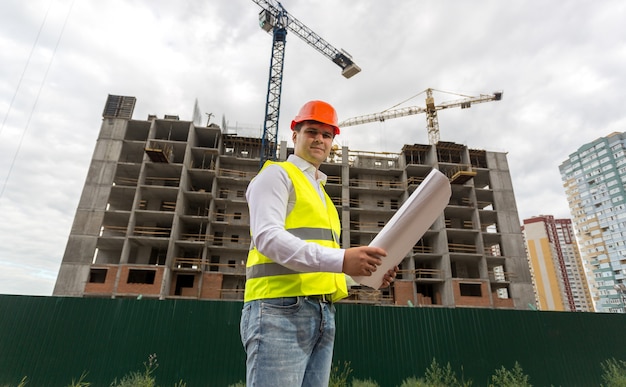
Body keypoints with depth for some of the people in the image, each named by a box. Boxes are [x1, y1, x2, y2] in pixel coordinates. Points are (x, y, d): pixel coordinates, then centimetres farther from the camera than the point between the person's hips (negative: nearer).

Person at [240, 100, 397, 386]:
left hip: (324, 314, 8)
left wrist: (368, 274, 5)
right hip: (281, 309, -8)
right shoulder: (276, 175, 1)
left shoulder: (321, 194, 25)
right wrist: (339, 260, -25)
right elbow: (267, 237, -17)